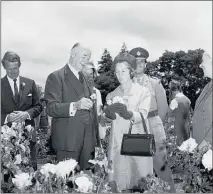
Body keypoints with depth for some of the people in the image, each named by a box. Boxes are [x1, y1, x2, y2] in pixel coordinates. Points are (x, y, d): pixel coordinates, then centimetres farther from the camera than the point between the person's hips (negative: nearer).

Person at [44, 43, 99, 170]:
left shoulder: (84, 78, 19)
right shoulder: (56, 77, -5)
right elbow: (51, 108, -13)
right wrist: (75, 105, -29)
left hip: (87, 140, 6)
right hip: (67, 141, -6)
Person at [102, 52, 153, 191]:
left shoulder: (143, 92, 1)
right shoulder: (113, 95, 10)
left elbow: (142, 116, -12)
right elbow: (110, 117, -2)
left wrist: (127, 113, -31)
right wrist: (108, 112, -24)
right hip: (118, 143, 2)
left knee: (139, 181, 0)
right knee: (119, 181, 2)